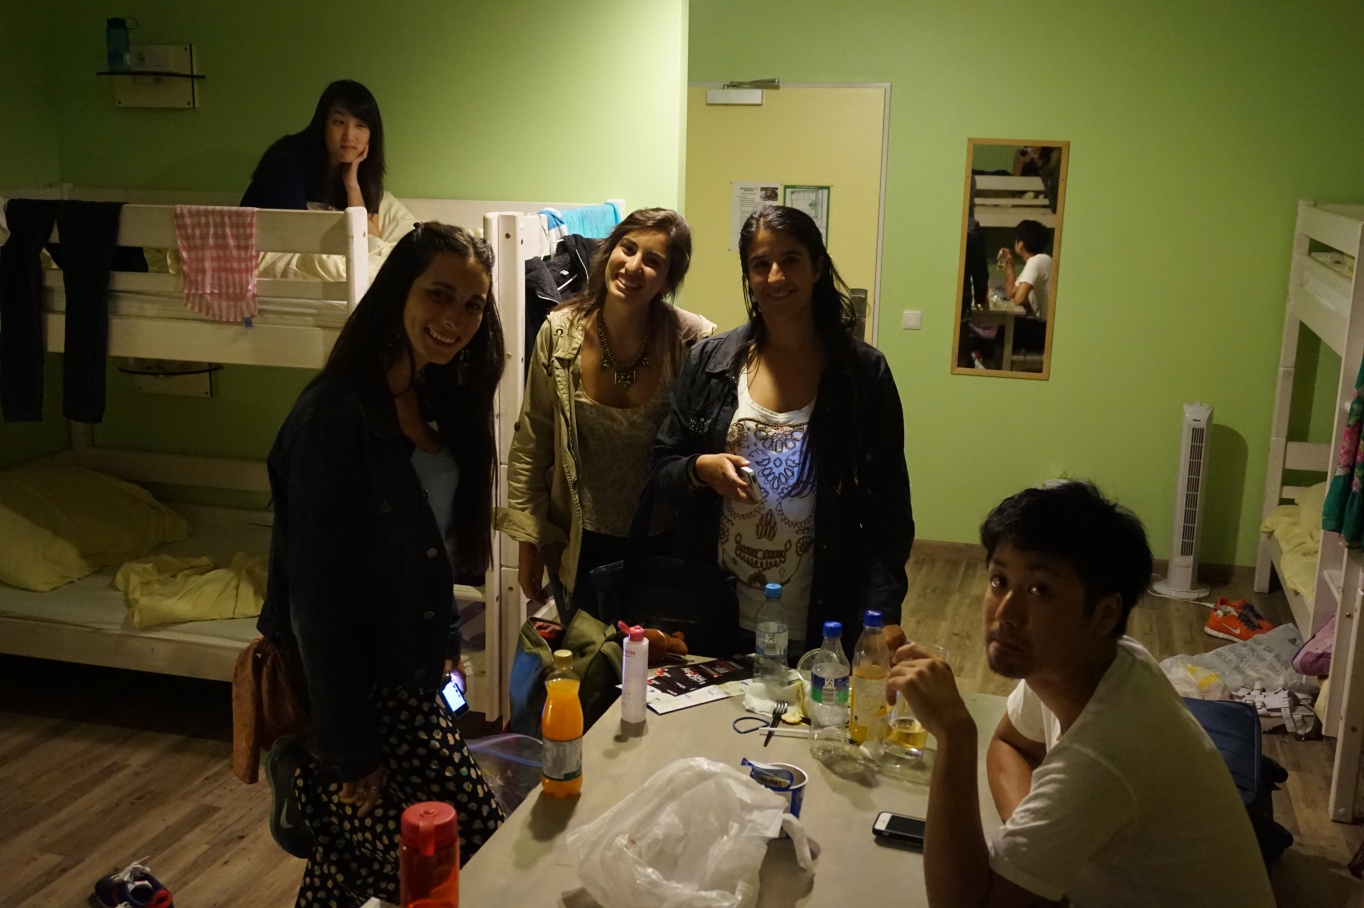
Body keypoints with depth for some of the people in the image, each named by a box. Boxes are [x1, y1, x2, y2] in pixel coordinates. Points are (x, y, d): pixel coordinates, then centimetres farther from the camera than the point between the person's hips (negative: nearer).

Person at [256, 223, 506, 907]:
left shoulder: (436, 400, 4)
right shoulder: (336, 412, -21)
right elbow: (316, 595, -20)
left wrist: (444, 644, 11)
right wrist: (351, 751, -17)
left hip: (410, 672, 8)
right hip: (356, 684, -8)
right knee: (480, 853, -5)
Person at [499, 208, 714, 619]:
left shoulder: (694, 341, -17)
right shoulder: (559, 333, -11)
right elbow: (531, 443, -3)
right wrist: (528, 541, 0)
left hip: (662, 543, -1)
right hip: (577, 542, 2)